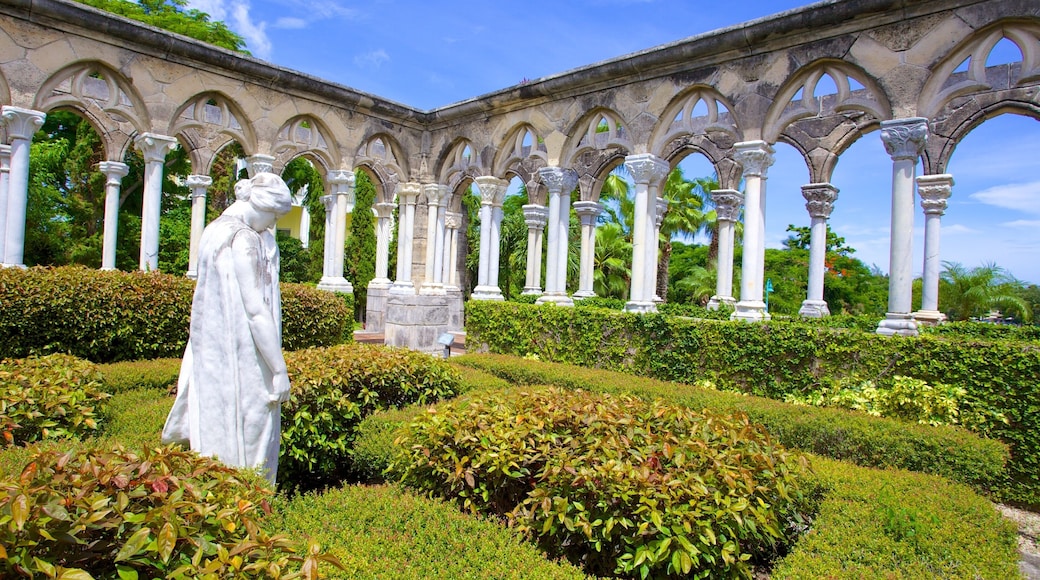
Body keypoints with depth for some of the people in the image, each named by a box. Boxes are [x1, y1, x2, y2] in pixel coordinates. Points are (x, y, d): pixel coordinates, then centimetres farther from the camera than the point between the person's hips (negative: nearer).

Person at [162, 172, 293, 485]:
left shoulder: (214, 231, 9)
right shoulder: (244, 241, -18)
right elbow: (256, 311, -20)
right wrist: (279, 370, -17)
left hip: (210, 351, 8)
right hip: (241, 357, -8)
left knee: (215, 429, 16)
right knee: (248, 434, 2)